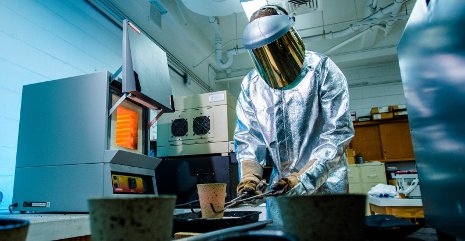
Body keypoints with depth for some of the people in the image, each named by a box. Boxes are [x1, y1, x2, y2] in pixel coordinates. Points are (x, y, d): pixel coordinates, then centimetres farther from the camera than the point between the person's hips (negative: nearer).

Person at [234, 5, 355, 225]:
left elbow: (338, 132, -16)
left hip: (325, 182, -3)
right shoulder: (251, 84, 0)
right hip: (280, 185, 4)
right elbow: (247, 137, 2)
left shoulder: (322, 70, -11)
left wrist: (304, 179, -25)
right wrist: (250, 176, -15)